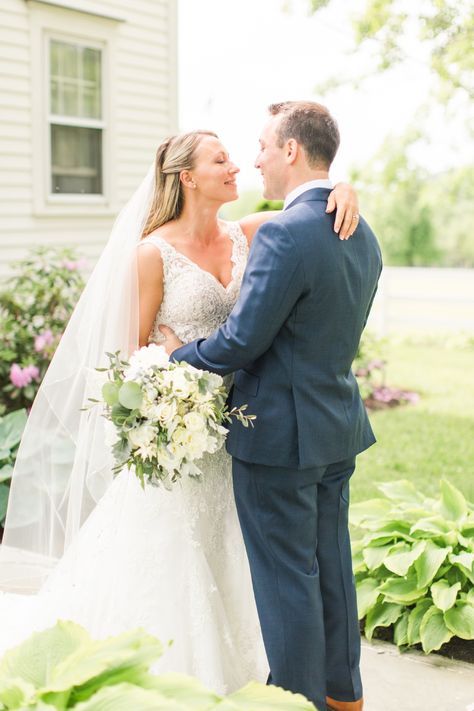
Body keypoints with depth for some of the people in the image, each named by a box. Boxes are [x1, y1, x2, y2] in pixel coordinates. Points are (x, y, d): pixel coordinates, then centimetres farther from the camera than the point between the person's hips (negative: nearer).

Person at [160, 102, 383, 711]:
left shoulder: (284, 234, -22)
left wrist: (181, 352, -3)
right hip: (338, 430, 9)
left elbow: (242, 341, -20)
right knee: (332, 569, 20)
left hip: (279, 433, -9)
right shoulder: (361, 234, 7)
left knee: (287, 580, 5)